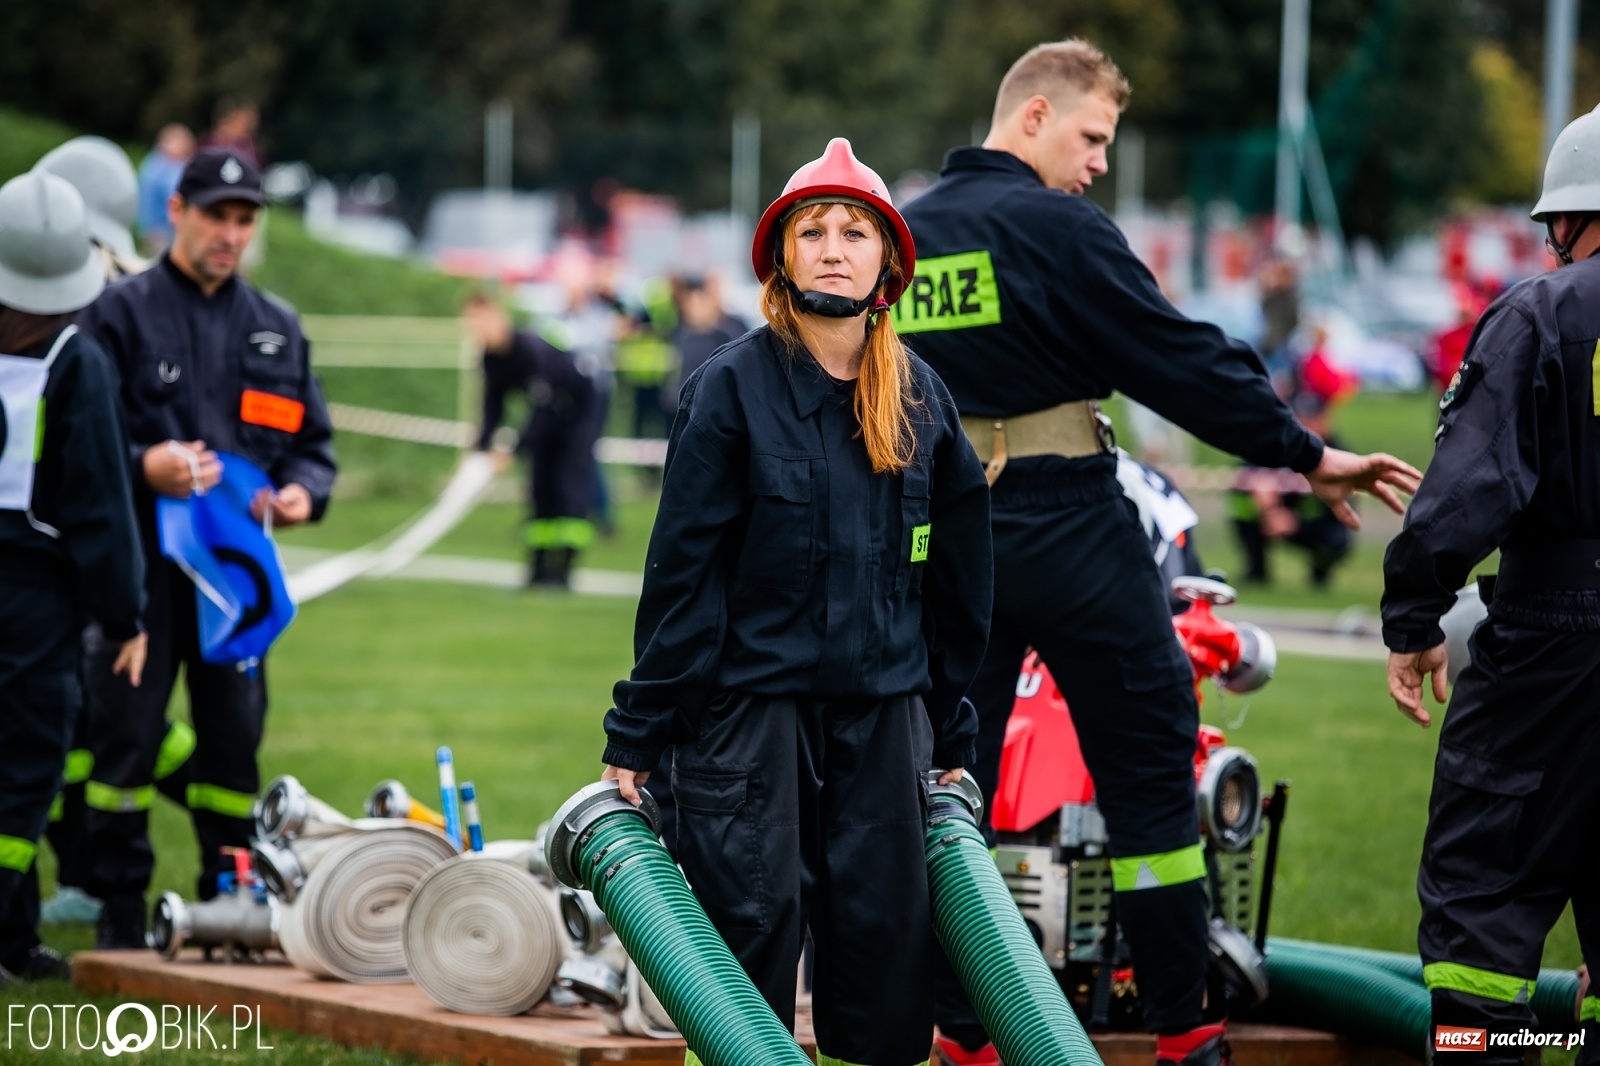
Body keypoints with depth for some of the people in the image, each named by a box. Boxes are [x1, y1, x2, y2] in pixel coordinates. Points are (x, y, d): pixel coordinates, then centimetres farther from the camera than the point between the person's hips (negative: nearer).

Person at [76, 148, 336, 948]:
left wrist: (303, 491, -2)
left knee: (235, 735, 5)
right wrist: (141, 467, -21)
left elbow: (313, 441, 20)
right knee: (126, 733, -2)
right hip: (142, 562, -4)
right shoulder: (121, 314, 1)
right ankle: (119, 908, 5)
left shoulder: (276, 329, 16)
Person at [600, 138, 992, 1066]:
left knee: (889, 937, 2)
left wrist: (952, 733, 14)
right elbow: (683, 569, -5)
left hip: (884, 710, 4)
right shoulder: (732, 388, -5)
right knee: (751, 930, -5)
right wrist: (639, 730, -5)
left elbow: (955, 575, 14)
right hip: (749, 701, -4)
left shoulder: (920, 397, 8)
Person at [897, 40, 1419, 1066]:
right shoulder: (1057, 230, -12)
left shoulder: (902, 240, 9)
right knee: (1147, 771, 3)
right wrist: (1307, 455, -5)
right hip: (1067, 537, -6)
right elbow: (1181, 361, -12)